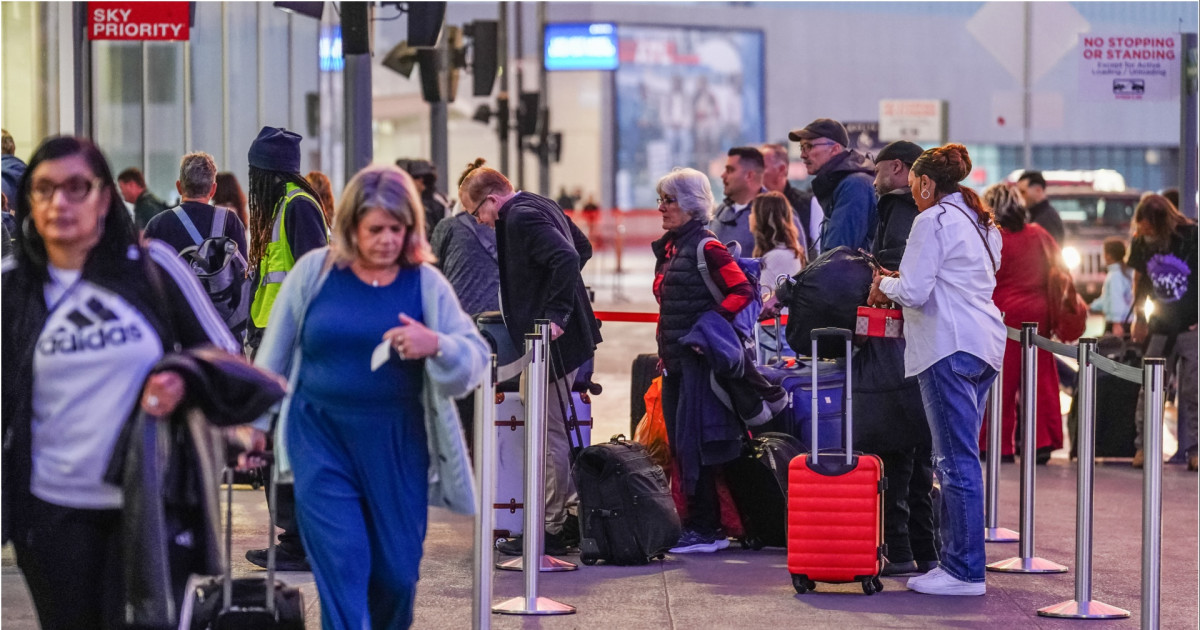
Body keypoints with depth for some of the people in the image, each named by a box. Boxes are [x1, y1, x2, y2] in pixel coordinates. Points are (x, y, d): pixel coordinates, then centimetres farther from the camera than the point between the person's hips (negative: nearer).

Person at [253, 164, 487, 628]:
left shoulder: (426, 283, 0)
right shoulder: (314, 272, -1)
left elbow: (476, 359, -3)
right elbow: (273, 358, 9)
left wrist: (436, 345, -23)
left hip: (397, 447, 1)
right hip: (323, 441, -1)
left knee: (397, 571, 8)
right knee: (341, 563, -10)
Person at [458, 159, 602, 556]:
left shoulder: (521, 218, -17)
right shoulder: (540, 206, 14)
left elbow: (568, 259, -30)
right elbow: (581, 248, 27)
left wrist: (556, 314, -26)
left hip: (553, 343, -11)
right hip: (568, 336, 11)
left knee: (552, 437, -4)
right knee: (554, 436, 15)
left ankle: (550, 531, 1)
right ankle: (553, 520, 21)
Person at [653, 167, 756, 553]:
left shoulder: (706, 249, -11)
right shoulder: (668, 247, 16)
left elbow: (743, 292, -17)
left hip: (699, 360, -9)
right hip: (675, 362, 9)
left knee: (694, 445, -8)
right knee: (679, 445, 9)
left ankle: (705, 531, -3)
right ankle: (704, 527, 15)